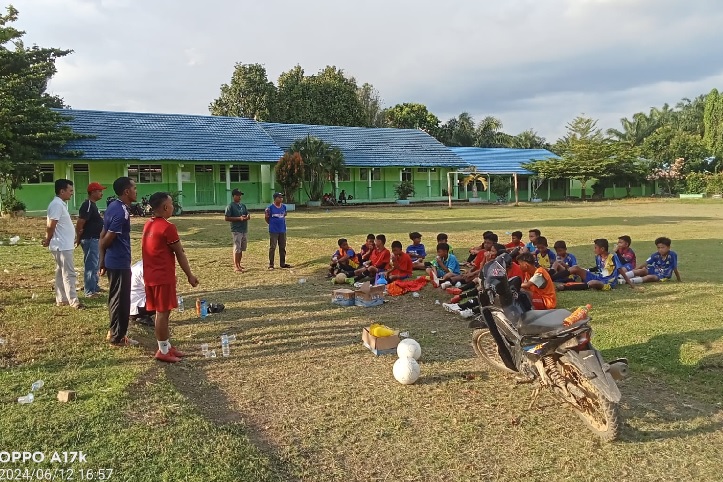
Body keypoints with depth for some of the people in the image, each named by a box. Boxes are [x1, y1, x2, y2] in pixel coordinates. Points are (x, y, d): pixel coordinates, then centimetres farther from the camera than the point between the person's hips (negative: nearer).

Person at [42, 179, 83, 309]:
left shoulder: (60, 204, 14)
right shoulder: (57, 204, -18)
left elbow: (49, 225, 17)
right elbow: (51, 226, -19)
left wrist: (48, 239, 10)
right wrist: (48, 241, -5)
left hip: (64, 245, 10)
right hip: (62, 246, -10)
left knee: (61, 273, 14)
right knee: (69, 274, -8)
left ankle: (61, 299, 20)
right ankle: (74, 301, -6)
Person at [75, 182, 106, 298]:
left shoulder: (92, 205, 14)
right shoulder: (87, 205, -18)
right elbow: (79, 224, -23)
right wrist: (78, 239, -14)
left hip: (95, 239, 11)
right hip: (90, 240, -11)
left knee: (95, 265, 20)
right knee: (90, 265, -6)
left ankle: (94, 287, 31)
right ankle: (89, 292, -1)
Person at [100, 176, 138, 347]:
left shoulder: (113, 206, 9)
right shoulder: (121, 212, -21)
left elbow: (103, 235, 12)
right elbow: (108, 238, -21)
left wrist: (102, 259, 15)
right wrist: (103, 259, -2)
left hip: (113, 261, 10)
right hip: (120, 262, -10)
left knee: (116, 297, 19)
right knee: (121, 300, 1)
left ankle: (115, 331, 31)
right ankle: (118, 337, 11)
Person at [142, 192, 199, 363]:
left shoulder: (148, 225, 11)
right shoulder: (168, 227, -17)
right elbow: (179, 253, -12)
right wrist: (190, 276, -4)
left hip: (151, 275, 9)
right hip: (163, 277, -9)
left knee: (161, 312, 15)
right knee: (163, 313, 0)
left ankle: (167, 346, 24)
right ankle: (163, 351, 8)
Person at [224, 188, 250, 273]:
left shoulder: (243, 205, 15)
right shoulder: (230, 206, -6)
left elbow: (248, 215, 17)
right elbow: (226, 218, -11)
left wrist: (247, 217, -9)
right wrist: (239, 218, -18)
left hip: (245, 230, 7)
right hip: (236, 230, -7)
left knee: (242, 248, 11)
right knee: (237, 248, -8)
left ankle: (238, 264, 22)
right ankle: (236, 266, -5)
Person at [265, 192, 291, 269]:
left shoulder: (284, 207, 6)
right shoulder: (270, 207, -9)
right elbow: (267, 219, -3)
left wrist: (284, 225, 13)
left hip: (282, 230, 5)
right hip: (273, 231, -5)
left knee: (283, 247, 12)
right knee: (272, 247, 0)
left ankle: (282, 263, 22)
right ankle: (271, 264, 7)